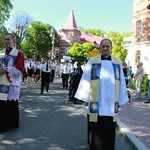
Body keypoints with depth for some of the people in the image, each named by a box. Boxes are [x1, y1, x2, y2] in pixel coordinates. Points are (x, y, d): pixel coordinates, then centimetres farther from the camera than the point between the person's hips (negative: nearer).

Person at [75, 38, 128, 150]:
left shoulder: (118, 63, 8)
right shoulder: (92, 61, 2)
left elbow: (121, 83, 9)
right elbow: (86, 80, 2)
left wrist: (120, 101, 5)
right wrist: (85, 98, -1)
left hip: (111, 103, 2)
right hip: (96, 102, -2)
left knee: (109, 131, 8)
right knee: (96, 129, 4)